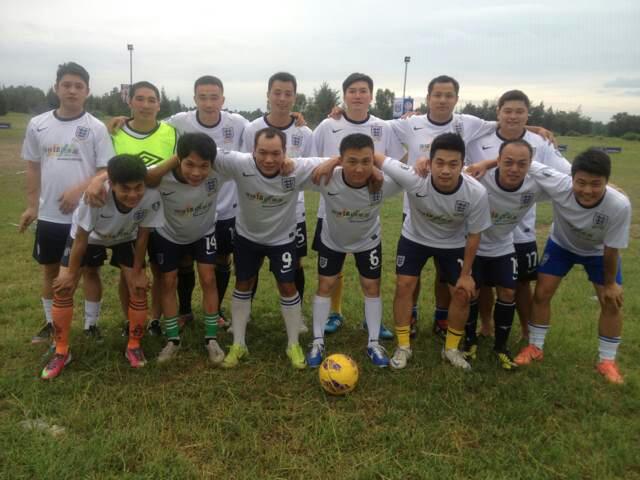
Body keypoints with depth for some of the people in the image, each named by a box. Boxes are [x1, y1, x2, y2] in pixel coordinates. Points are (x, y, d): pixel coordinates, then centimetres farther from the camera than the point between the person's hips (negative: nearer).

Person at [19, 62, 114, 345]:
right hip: (49, 215, 4)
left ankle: (91, 324, 22)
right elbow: (33, 168, 11)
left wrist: (79, 189, -21)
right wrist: (31, 206, 10)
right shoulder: (37, 125, 4)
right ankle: (51, 323, 32)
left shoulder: (96, 128, -5)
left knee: (89, 269, 7)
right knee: (50, 269, 15)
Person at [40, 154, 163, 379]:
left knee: (139, 288, -7)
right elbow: (82, 237, -24)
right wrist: (71, 273, -12)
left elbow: (142, 236, -19)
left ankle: (134, 346, 14)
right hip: (89, 235, -1)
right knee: (62, 288, -6)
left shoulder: (151, 197, -38)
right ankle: (61, 352, 12)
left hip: (125, 238, 1)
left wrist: (137, 272, -9)